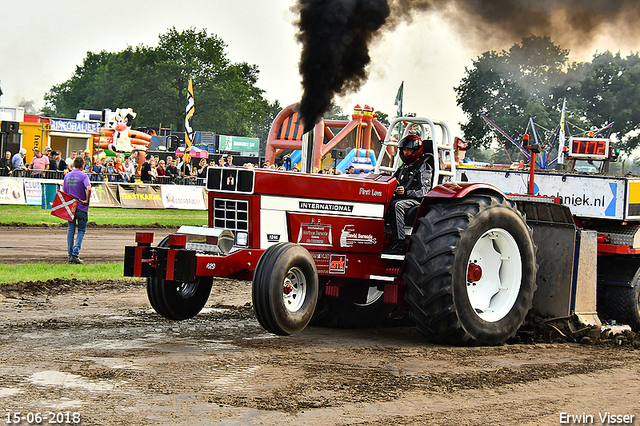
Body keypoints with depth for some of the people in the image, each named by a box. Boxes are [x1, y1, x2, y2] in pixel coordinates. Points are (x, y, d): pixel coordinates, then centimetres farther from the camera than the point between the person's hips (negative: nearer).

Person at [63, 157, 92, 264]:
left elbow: (63, 192, 10)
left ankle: (70, 255, 8)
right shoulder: (83, 176, -9)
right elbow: (88, 188, -24)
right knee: (81, 230, 4)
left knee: (71, 230, 9)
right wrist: (87, 201, -14)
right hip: (81, 207, -4)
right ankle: (75, 253, -10)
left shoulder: (67, 176, 8)